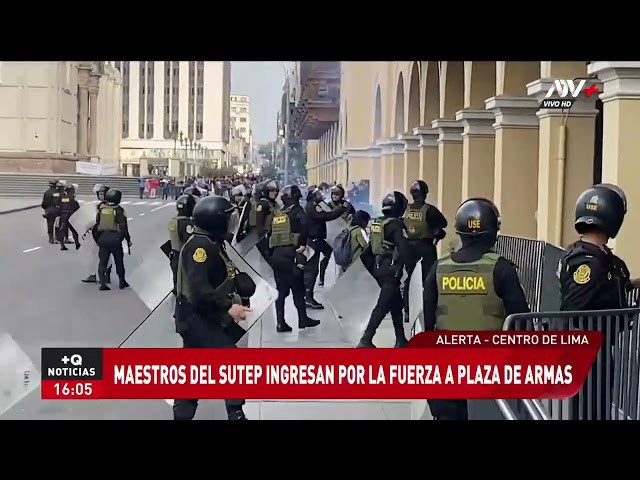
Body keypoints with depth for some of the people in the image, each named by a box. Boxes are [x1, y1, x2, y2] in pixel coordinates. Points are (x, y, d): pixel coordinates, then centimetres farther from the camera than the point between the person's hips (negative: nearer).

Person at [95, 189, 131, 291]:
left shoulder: (101, 209, 5)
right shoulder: (119, 210, -7)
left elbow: (97, 224, 13)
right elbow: (123, 227, -7)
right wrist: (128, 239, 3)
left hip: (102, 237, 3)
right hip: (115, 238, -2)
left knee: (103, 261, 7)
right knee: (119, 261, 12)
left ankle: (102, 283, 0)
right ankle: (122, 281, 19)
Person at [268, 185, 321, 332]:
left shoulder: (277, 215, 17)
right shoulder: (297, 211, -1)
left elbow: (270, 234, 15)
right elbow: (304, 225, -23)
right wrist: (302, 244, -16)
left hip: (277, 255, 5)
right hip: (291, 254, -5)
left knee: (281, 291, 9)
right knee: (298, 289, 5)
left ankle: (280, 323, 5)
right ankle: (303, 319, 11)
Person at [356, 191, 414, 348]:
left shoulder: (376, 224, 11)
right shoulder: (396, 224, -14)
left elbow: (370, 247, 16)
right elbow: (404, 249, -20)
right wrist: (411, 268, -15)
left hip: (379, 268, 9)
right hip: (391, 269, -9)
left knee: (396, 303, 18)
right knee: (383, 305, -10)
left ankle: (400, 339, 22)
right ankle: (366, 340, -16)